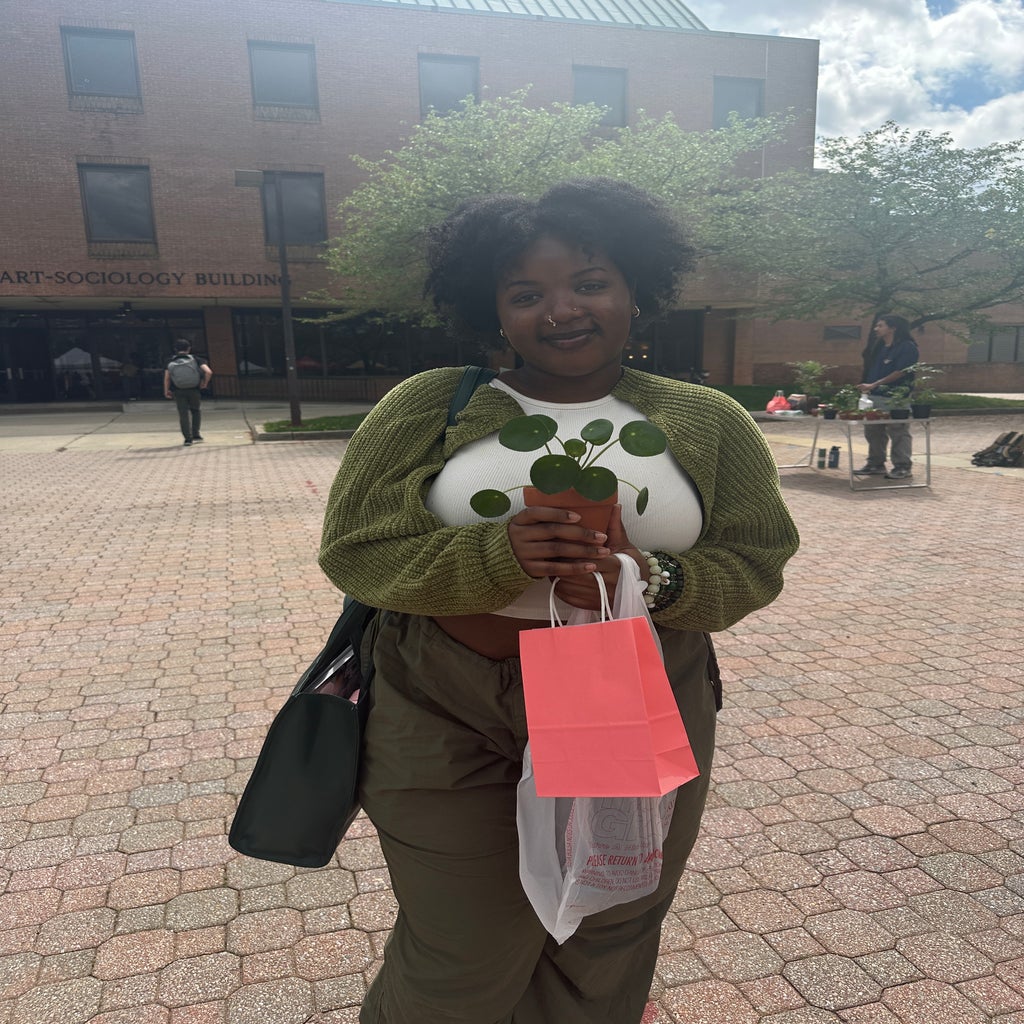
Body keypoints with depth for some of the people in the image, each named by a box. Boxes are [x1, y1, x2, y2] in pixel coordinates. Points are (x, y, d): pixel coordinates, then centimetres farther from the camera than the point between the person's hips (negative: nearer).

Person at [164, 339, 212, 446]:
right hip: (193, 390, 0)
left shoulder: (171, 363, 1)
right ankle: (195, 434, 17)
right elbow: (208, 372, -13)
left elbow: (166, 378, -7)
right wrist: (205, 383, 1)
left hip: (178, 392, 0)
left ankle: (188, 438, -2)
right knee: (196, 410, 20)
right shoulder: (195, 360, -1)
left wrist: (166, 391, 5)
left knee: (183, 413, 3)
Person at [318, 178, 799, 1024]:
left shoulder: (709, 421, 1)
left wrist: (655, 580, -22)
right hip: (448, 720, -1)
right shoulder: (427, 407, -5)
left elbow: (754, 563, -1)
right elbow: (355, 549, -9)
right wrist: (497, 556, -26)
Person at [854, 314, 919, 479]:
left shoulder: (907, 347, -8)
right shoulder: (878, 348, 18)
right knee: (873, 432, 11)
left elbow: (900, 372, -16)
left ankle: (903, 467, 1)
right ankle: (875, 464, 20)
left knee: (898, 433, -4)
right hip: (875, 397, 9)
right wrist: (866, 387, 10)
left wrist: (873, 385, -19)